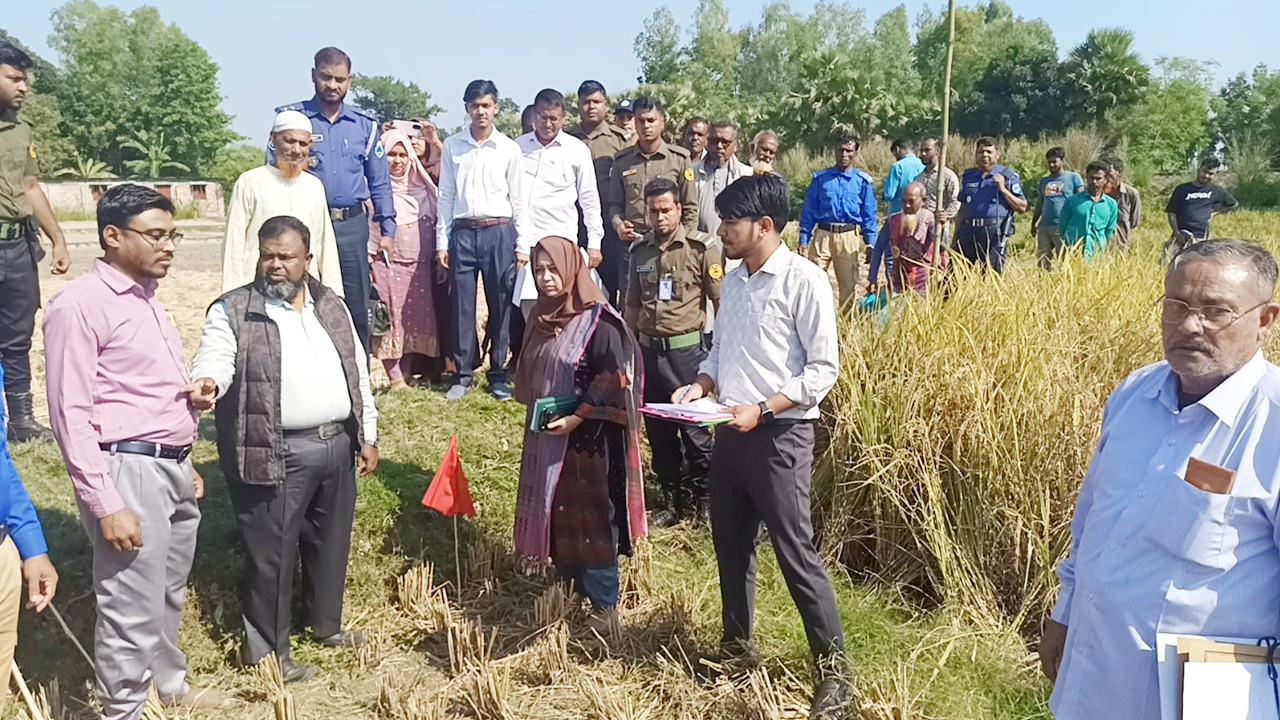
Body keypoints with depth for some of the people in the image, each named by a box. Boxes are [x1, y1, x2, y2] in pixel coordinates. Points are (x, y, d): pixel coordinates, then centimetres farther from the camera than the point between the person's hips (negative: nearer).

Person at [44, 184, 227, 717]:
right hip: (128, 471, -8)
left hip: (173, 468, 8)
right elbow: (70, 414, -15)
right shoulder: (81, 304, -12)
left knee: (168, 596, 21)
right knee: (133, 612, -1)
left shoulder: (145, 297, 14)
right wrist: (107, 506, -17)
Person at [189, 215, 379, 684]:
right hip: (275, 454, -5)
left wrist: (368, 435, 12)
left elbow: (357, 372, 14)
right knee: (271, 553, 2)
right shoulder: (233, 311, -4)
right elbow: (216, 357, -17)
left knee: (330, 541, 19)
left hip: (338, 445, 6)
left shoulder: (332, 307, 11)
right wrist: (207, 384, -42)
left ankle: (327, 625, 38)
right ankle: (267, 648, 19)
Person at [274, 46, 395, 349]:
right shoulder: (291, 118, 4)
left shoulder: (365, 123, 11)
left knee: (356, 307, 4)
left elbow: (379, 181, 13)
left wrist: (387, 227, 9)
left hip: (352, 225, 2)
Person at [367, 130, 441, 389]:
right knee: (390, 318, -5)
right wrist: (367, 262, -8)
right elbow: (365, 227, -3)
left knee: (415, 318, 6)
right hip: (386, 263, -4)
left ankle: (407, 372, 15)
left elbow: (433, 222, 18)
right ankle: (395, 378, -2)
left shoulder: (421, 188, 12)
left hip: (417, 263, 4)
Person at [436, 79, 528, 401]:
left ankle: (498, 374, 15)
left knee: (500, 305, 4)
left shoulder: (509, 149, 3)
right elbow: (446, 196, 8)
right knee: (462, 305, 3)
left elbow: (518, 199, 5)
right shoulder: (452, 146, 7)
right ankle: (464, 374, 15)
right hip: (462, 233, 1)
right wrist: (442, 241, 4)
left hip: (499, 232, -1)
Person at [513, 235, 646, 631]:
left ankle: (603, 606, 7)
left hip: (588, 438, -7)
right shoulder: (541, 318, 11)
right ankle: (572, 592, 26)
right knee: (555, 515, 12)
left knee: (591, 519, -3)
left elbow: (612, 378, -18)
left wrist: (578, 417, -21)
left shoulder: (598, 321, -12)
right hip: (547, 436, 8)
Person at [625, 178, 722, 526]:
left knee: (695, 430, -1)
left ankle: (704, 501, 17)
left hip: (687, 350, -5)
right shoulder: (640, 251, 10)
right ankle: (673, 501, 25)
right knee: (658, 431, 11)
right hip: (649, 351, 5)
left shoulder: (702, 248, -6)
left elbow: (722, 303, -5)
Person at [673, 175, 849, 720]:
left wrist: (763, 409, -20)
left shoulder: (803, 281, -13)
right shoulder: (733, 280, 10)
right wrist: (702, 386, -1)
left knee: (795, 553, -3)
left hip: (779, 434, -7)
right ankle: (737, 645, 33)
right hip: (731, 430, 8)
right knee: (730, 544, 16)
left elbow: (824, 367, -13)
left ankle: (833, 668, 11)